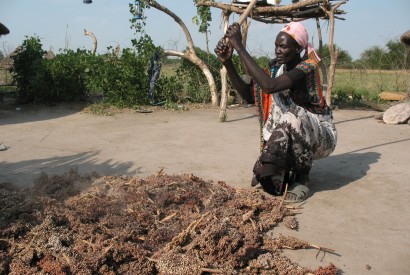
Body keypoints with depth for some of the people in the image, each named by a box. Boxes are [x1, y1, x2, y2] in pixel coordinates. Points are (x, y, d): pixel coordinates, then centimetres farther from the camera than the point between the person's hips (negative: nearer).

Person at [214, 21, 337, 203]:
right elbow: (249, 95, -5)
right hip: (293, 139, 5)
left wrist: (239, 47, -36)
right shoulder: (276, 68, 0)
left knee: (293, 116, -37)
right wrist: (227, 63, -15)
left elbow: (269, 86, -37)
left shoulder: (307, 67, -21)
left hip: (321, 136, -5)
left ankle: (303, 177, -16)